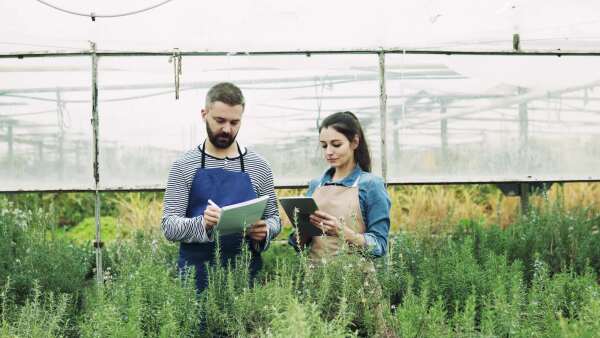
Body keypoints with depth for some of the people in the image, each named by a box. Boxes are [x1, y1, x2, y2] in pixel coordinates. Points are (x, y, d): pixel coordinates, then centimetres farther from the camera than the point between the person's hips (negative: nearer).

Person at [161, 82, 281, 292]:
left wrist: (265, 230, -12)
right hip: (198, 275, -1)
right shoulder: (183, 167, 0)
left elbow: (274, 219, 12)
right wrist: (202, 224, -24)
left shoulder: (258, 166, 6)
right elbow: (169, 227, -5)